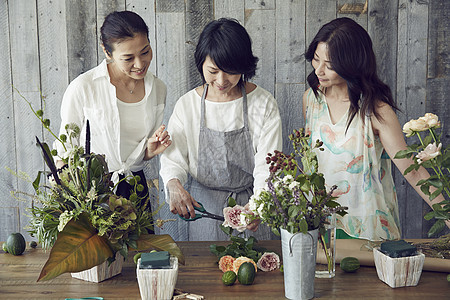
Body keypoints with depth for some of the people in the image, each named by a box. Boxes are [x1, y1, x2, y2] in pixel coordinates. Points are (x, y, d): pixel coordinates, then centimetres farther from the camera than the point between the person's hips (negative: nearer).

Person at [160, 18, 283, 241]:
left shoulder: (264, 104, -10)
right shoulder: (187, 105, -6)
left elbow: (267, 166, -14)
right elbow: (172, 158, -6)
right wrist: (174, 185, -29)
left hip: (250, 203, -1)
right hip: (202, 207, 1)